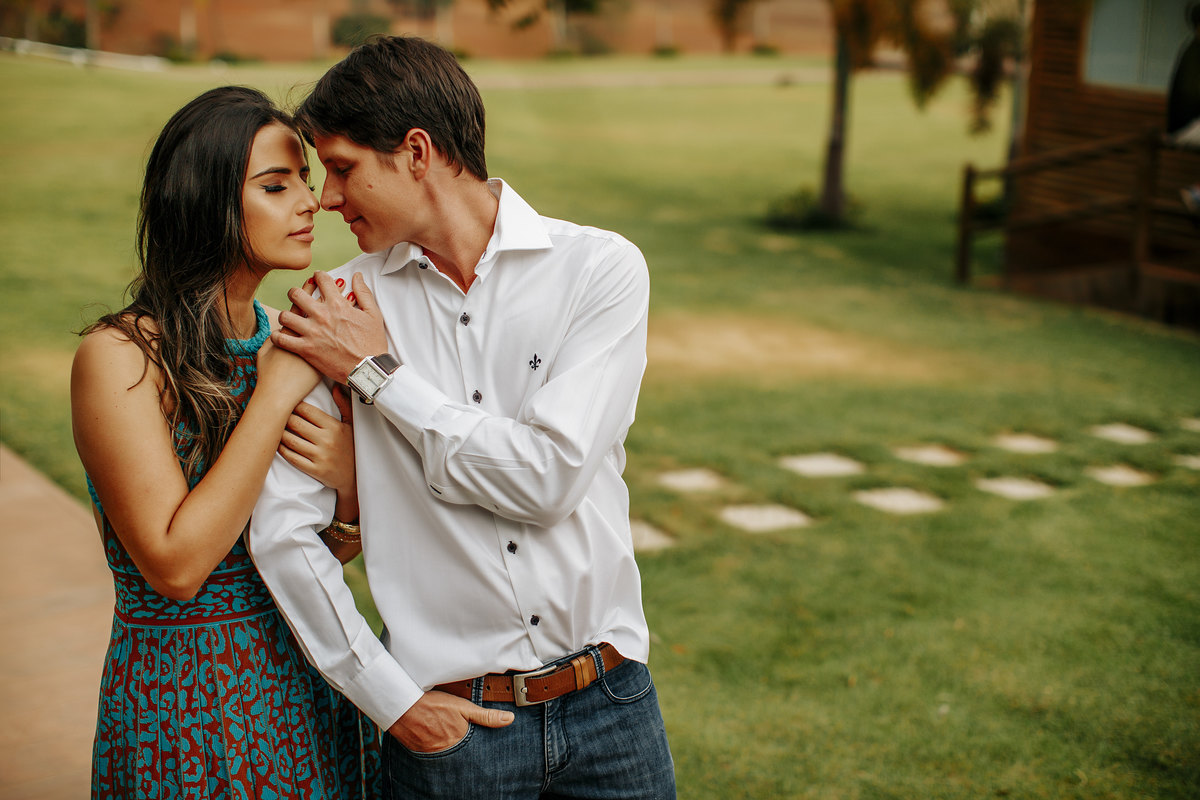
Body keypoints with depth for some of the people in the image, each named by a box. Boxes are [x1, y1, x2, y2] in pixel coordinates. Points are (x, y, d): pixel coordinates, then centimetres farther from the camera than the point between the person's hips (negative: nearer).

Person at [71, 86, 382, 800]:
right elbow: (175, 564, -23)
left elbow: (336, 549, 9)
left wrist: (351, 484, -14)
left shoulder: (286, 340, 3)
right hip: (188, 706, -6)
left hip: (314, 684, 6)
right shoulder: (120, 356, -15)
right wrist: (276, 394, -20)